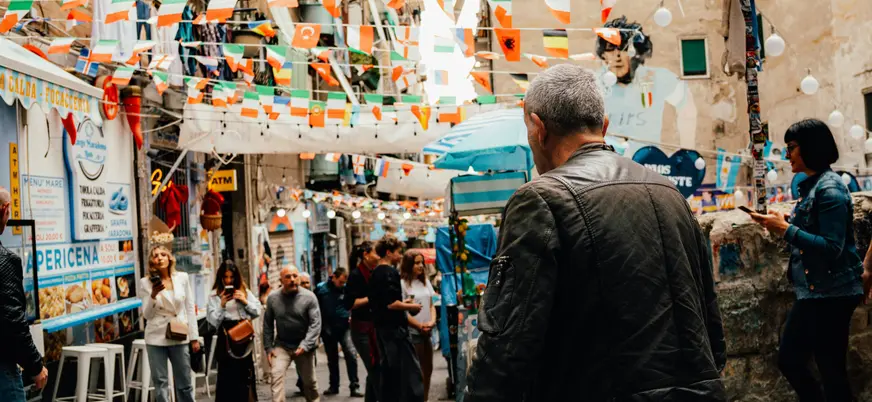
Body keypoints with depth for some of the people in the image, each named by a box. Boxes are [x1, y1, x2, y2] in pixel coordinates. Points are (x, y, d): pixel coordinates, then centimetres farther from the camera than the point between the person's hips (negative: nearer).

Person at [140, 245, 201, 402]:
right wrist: (153, 295, -20)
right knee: (160, 383, 2)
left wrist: (194, 337, 3)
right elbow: (147, 315, -3)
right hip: (156, 338, -1)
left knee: (185, 383, 7)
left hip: (179, 337, 1)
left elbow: (190, 309, 5)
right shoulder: (145, 282, -3)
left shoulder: (182, 278, 2)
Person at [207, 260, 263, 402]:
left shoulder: (244, 291, 9)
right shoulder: (214, 295, 0)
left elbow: (258, 311, 7)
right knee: (227, 376, -3)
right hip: (226, 337, -3)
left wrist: (245, 301, -6)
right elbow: (213, 320, -5)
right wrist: (222, 305, -16)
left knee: (245, 373, 9)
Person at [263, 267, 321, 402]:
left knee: (309, 381, 13)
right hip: (281, 345, 1)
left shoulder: (309, 297, -13)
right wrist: (268, 347, 0)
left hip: (303, 347, -1)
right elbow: (268, 324, 4)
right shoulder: (273, 298, -5)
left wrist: (305, 345, -25)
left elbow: (315, 324, -16)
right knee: (277, 375, -19)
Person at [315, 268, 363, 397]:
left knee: (351, 354, -15)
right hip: (328, 329, 1)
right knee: (332, 359, 13)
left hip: (344, 327, -1)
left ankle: (354, 386, -9)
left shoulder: (347, 289, -3)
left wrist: (352, 316, -10)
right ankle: (334, 386, 26)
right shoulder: (320, 288, -3)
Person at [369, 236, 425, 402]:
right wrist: (411, 307, -8)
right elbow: (391, 304, -22)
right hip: (394, 328, -10)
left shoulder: (375, 273, 14)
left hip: (381, 328, 10)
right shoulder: (390, 272, -15)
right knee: (411, 370, -8)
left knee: (388, 369, 13)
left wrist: (402, 303, 19)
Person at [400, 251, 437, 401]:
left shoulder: (425, 282, 12)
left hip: (427, 333, 7)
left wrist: (432, 321, -4)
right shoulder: (402, 283, -9)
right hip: (412, 333, -7)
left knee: (427, 369, 10)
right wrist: (419, 325, -12)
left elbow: (431, 305, 14)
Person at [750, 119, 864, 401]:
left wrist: (786, 230, -22)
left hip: (831, 293, -10)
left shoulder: (829, 188, -17)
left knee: (831, 370, -1)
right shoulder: (811, 185, 11)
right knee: (789, 360, 14)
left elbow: (832, 248, -23)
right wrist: (787, 222, 4)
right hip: (812, 291, 10)